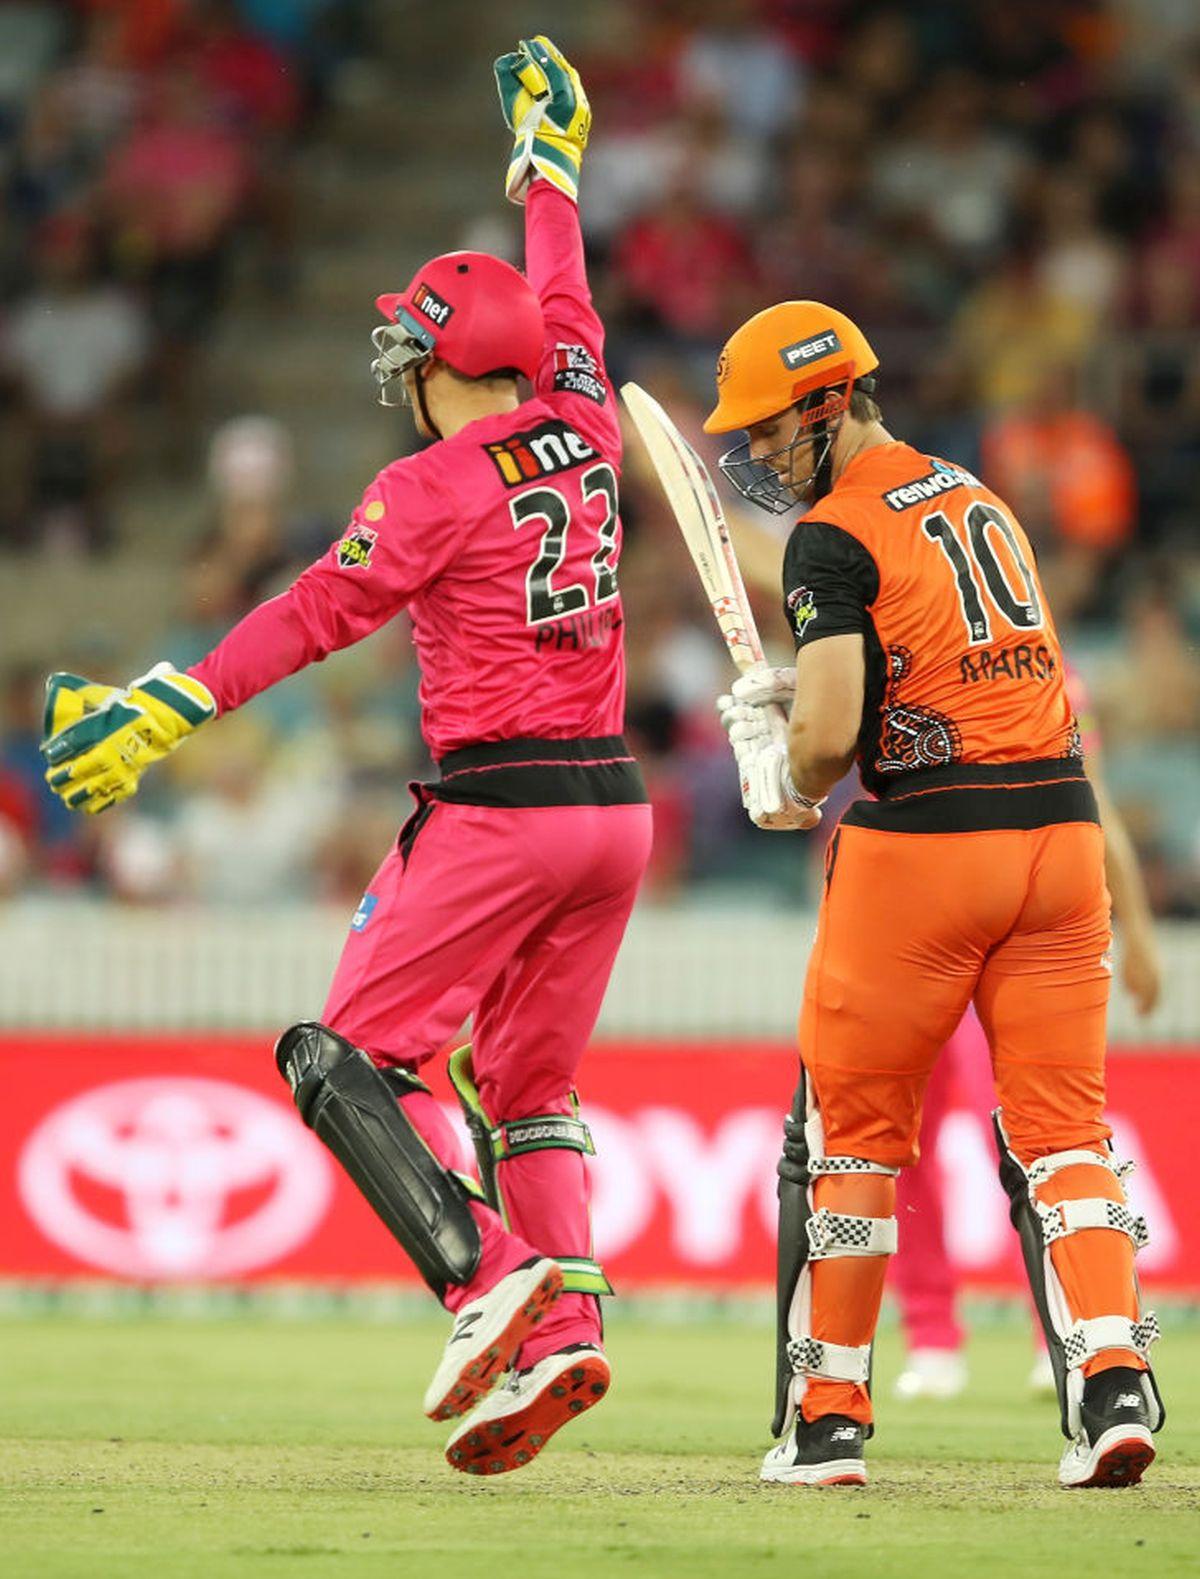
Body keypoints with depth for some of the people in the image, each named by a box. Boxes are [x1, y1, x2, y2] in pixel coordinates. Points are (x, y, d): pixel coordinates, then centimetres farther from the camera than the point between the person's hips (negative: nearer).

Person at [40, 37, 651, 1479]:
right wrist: (549, 161, 44)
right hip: (615, 808, 7)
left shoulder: (435, 484, -8)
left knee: (352, 1055, -2)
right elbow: (565, 311, 28)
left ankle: (485, 1277, -20)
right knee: (523, 1083, 15)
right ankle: (564, 1326, 0)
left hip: (497, 809, -7)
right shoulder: (584, 433, 10)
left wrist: (164, 710, -20)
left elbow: (313, 615, -16)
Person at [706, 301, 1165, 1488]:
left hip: (920, 847, -6)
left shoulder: (834, 536, -8)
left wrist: (787, 789, 4)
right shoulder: (977, 499, 17)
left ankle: (827, 1420, 10)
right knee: (1058, 1127, 5)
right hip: (1062, 827, 6)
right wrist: (803, 692, 20)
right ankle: (1112, 1377, -15)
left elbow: (831, 737, -16)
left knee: (847, 1128, 7)